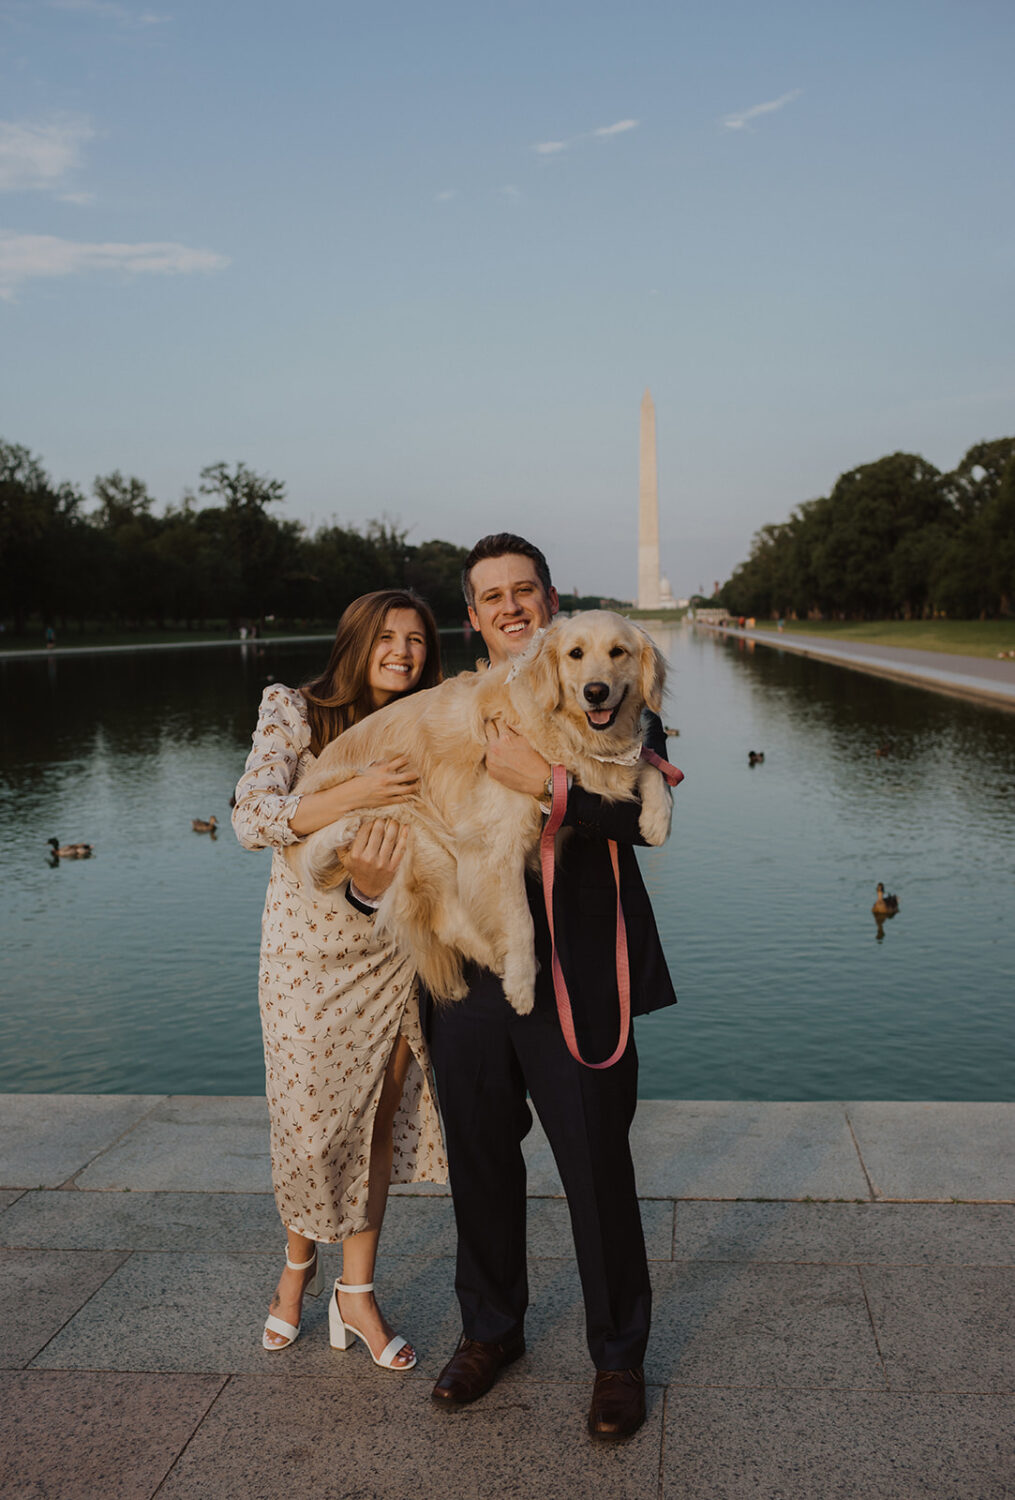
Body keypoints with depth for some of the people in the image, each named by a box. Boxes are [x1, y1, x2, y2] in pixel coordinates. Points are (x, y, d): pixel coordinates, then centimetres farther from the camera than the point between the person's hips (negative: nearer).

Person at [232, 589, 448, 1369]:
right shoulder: (294, 712, -7)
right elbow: (253, 819, -19)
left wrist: (385, 878, -22)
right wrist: (355, 793, -33)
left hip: (392, 948, 2)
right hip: (308, 948, -2)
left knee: (376, 1122, 8)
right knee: (311, 1123, 6)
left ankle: (357, 1293, 25)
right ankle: (300, 1259, 36)